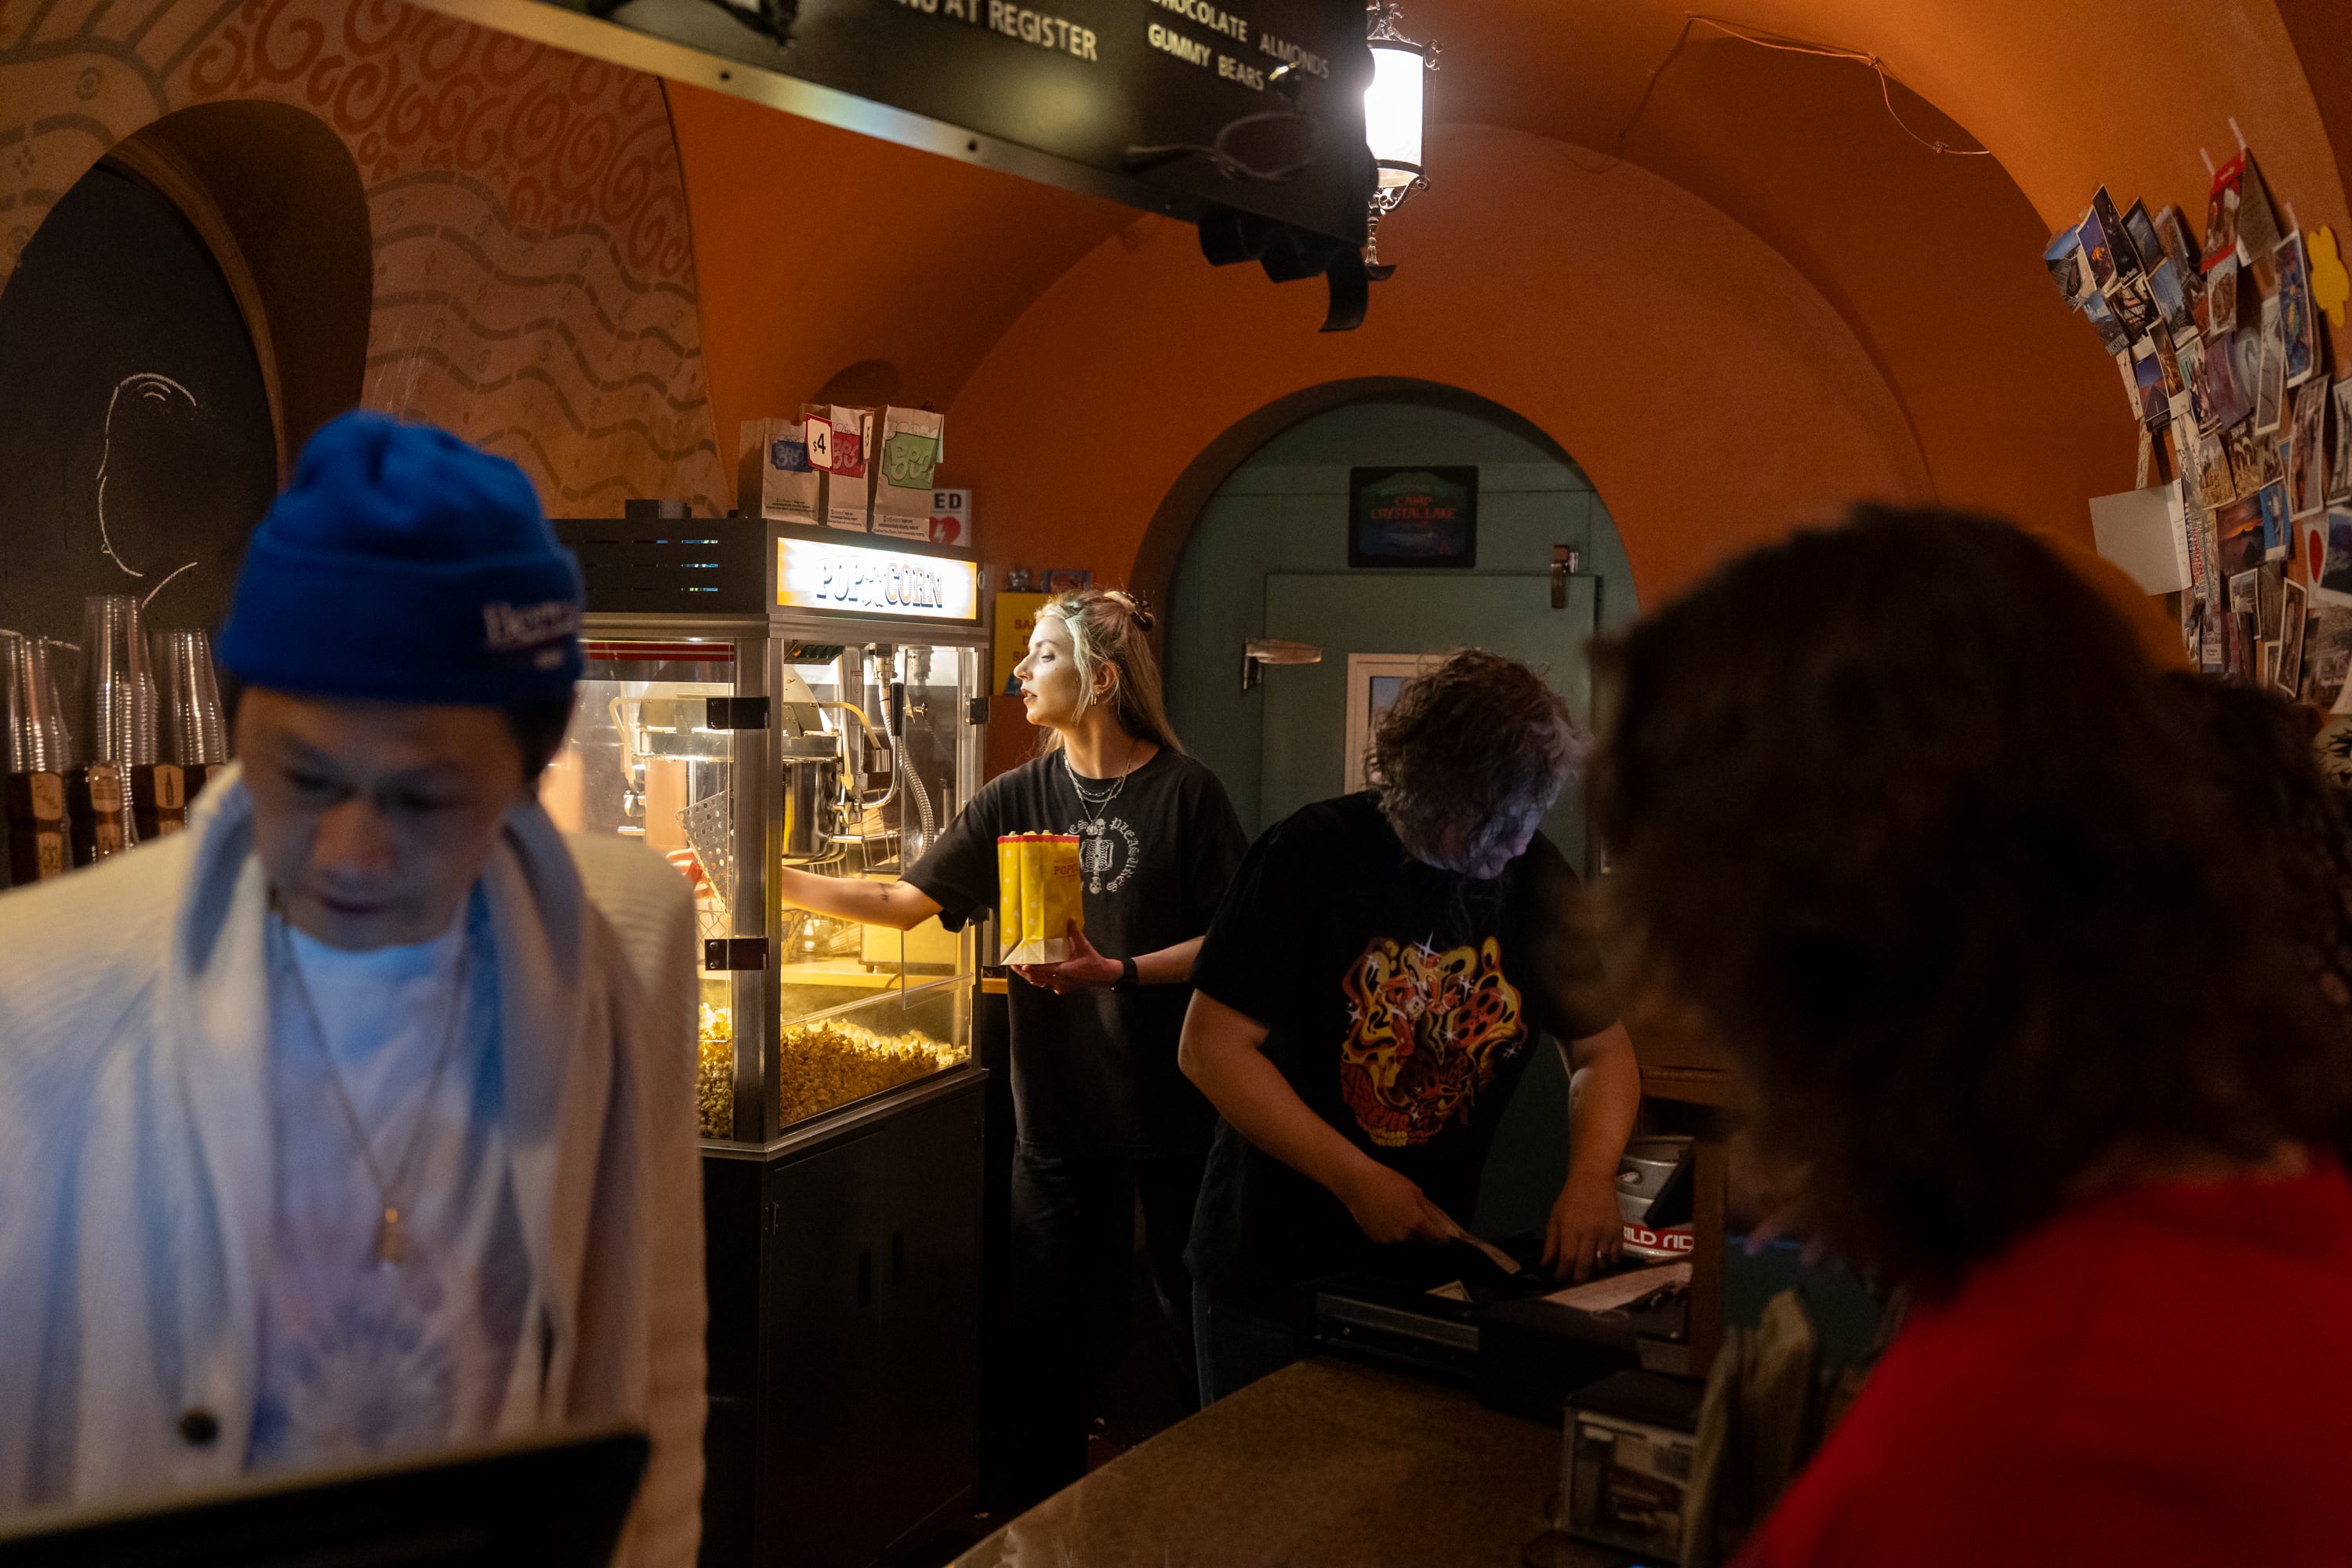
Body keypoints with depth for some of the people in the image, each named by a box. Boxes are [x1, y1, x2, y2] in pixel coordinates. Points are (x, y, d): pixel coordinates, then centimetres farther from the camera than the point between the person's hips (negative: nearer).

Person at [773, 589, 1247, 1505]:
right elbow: (905, 902, 4)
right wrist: (765, 878, -2)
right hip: (1056, 1111, 3)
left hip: (1171, 1109, -3)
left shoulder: (1184, 792, -7)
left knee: (1194, 1313, 10)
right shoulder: (1018, 799, 4)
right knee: (1052, 1325, 12)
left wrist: (1121, 972, -19)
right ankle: (1041, 1516, 28)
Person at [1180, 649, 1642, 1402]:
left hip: (1428, 1264, 4)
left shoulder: (1536, 878, -5)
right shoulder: (1315, 856, -18)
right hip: (1270, 1270, -3)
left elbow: (1603, 1049, 3)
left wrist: (1592, 1176, -17)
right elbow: (1211, 1045, -19)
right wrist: (1356, 1179, -24)